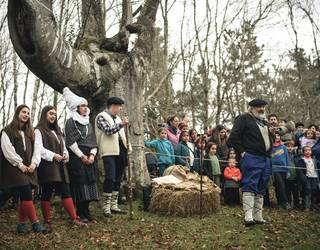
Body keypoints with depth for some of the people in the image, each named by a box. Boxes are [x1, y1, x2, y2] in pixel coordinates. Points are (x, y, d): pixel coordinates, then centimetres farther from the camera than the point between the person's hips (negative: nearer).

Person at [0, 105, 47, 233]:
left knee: (24, 197, 3)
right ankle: (35, 223, -12)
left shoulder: (30, 132, 20)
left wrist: (33, 164, -3)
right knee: (27, 195, -14)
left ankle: (21, 224, 11)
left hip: (29, 169, 6)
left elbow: (35, 149, 13)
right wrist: (20, 164, -13)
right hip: (14, 168, -6)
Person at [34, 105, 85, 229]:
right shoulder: (39, 130, -1)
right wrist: (53, 155, -19)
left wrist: (66, 154, 2)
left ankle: (74, 218, -2)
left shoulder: (57, 131, 23)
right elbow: (39, 148, -11)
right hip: (47, 166, -6)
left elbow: (63, 146, 23)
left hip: (60, 166, 7)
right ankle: (47, 222, 6)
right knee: (47, 194, -2)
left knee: (66, 192, 0)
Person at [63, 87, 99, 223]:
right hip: (76, 157, -6)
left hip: (89, 157, 6)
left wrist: (92, 155, -4)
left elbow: (93, 141, 13)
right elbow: (71, 142, -10)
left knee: (89, 183, 4)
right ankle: (80, 214, -2)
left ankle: (86, 211, 11)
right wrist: (82, 156, -12)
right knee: (79, 184, -7)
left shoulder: (88, 123, 18)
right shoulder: (71, 122, -2)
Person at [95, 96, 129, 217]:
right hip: (109, 152, -8)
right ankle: (106, 207, -7)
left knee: (117, 179, 9)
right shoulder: (101, 116, -2)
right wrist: (121, 124, -25)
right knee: (110, 179, -13)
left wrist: (127, 149, 15)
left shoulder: (117, 118, 22)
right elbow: (108, 131, -17)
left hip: (120, 151, 8)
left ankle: (114, 205, 17)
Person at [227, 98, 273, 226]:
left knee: (261, 189, 9)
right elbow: (233, 137, -9)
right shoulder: (244, 119, -1)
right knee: (250, 187, -14)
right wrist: (242, 152, -12)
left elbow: (268, 139, 33)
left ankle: (258, 217, 14)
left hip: (265, 159, 8)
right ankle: (248, 217, -17)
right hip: (251, 158, -8)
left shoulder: (264, 122, 23)